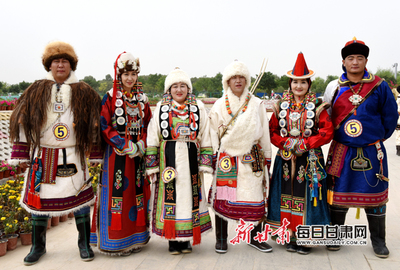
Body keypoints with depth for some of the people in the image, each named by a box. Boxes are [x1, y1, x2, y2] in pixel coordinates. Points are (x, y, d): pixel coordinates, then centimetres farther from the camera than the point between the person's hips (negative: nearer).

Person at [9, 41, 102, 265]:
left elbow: (93, 125, 4)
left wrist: (94, 155, 1)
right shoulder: (36, 92, 6)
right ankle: (38, 246, 26)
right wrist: (22, 155, 3)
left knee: (80, 198, 4)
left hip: (73, 158, -1)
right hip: (43, 157, 2)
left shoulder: (84, 93, 3)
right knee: (39, 199, 7)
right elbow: (24, 123, 7)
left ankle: (84, 244, 21)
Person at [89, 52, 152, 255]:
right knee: (117, 191, -3)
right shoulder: (110, 97, -3)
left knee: (136, 190, 8)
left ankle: (135, 236, 20)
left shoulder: (142, 98, 10)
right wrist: (125, 145, -14)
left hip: (137, 152, 5)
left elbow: (148, 124, 13)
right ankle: (116, 240, 9)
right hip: (116, 153, -4)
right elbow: (104, 126, -8)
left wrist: (142, 144, -5)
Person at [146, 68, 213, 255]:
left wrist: (205, 163, 1)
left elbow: (205, 137, 6)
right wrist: (152, 165, -1)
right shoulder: (161, 108, 4)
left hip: (190, 159, 1)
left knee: (189, 195, 6)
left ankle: (186, 239, 19)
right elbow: (152, 139, 3)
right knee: (170, 196, 1)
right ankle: (172, 240, 14)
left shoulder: (198, 108, 6)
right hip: (168, 159, -1)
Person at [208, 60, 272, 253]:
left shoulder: (256, 104, 7)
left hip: (252, 158, 1)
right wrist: (215, 156, 1)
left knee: (255, 197, 3)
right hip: (226, 157, -1)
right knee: (223, 197, 0)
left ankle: (255, 237, 21)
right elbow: (213, 132, 8)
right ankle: (221, 239, 16)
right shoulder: (220, 105, 6)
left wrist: (266, 158, 8)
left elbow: (264, 133, 10)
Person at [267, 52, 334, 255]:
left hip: (310, 160, -2)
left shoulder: (317, 107, -1)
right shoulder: (281, 106, 6)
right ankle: (290, 237, 19)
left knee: (307, 196, 0)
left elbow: (327, 132, -6)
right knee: (287, 195, 6)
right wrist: (286, 143, -10)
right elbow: (272, 131, 7)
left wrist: (304, 144, -14)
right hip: (286, 159, 2)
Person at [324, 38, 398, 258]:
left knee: (374, 195, 9)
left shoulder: (379, 86, -2)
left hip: (372, 152, -1)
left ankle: (378, 240, 25)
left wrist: (380, 136, 7)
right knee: (338, 194, 9)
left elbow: (390, 115, 4)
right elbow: (325, 116, 11)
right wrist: (336, 134, 9)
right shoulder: (334, 87, 2)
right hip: (341, 151, 1)